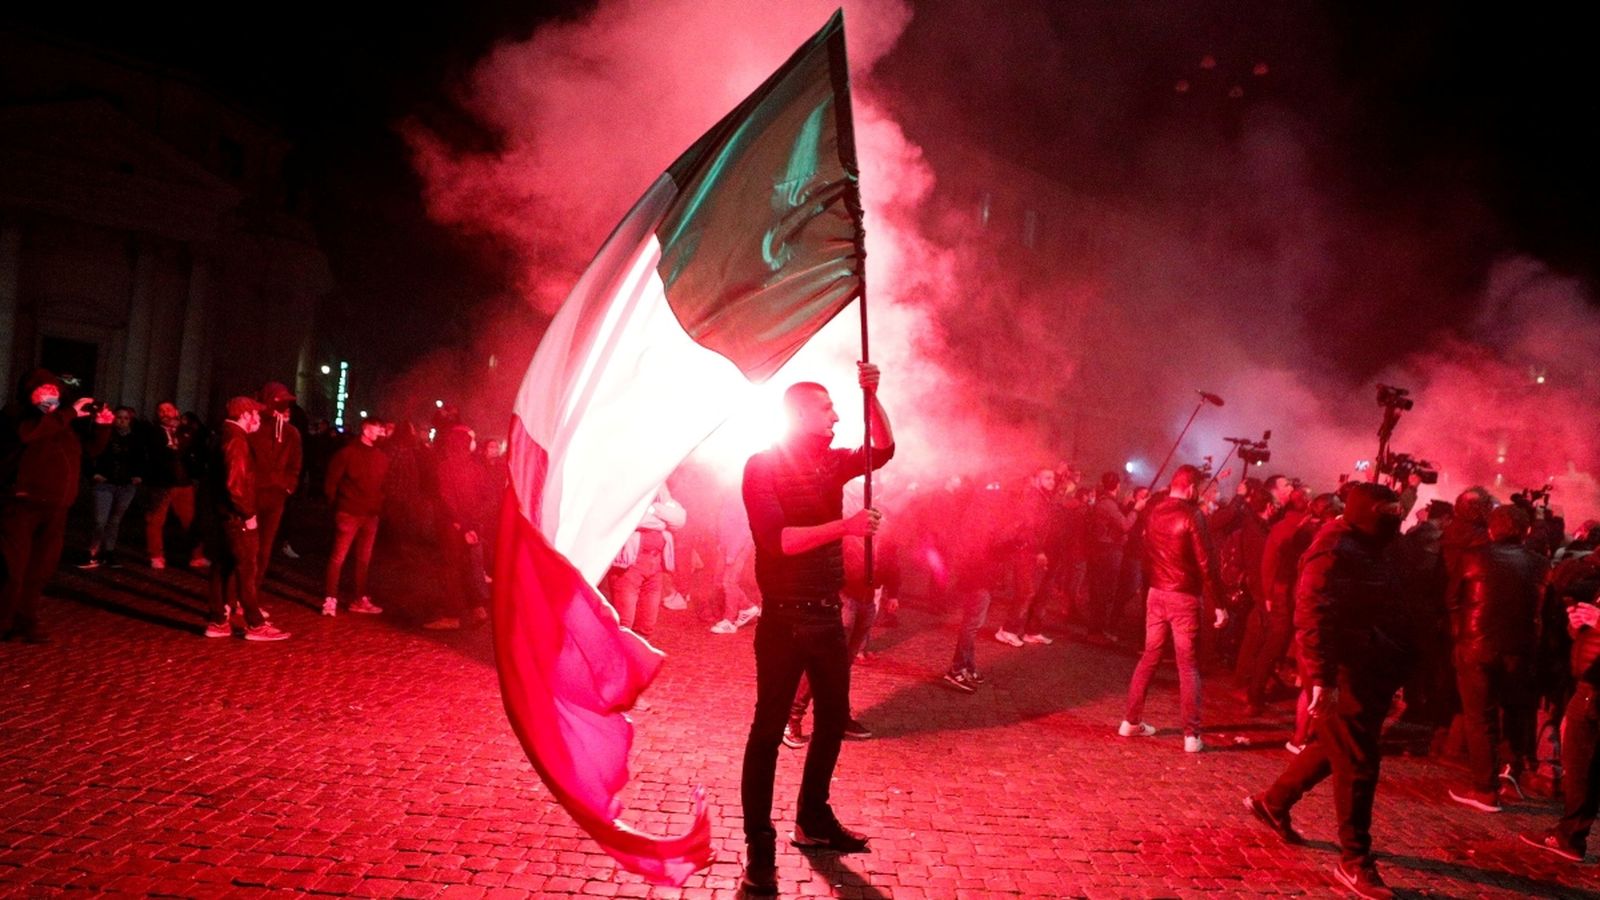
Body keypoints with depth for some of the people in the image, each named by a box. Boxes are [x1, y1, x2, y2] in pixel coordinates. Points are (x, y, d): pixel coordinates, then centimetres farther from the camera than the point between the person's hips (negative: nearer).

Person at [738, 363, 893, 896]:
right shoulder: (763, 466, -12)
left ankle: (813, 820, 32)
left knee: (834, 718, 16)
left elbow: (883, 450, 16)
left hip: (828, 616, 7)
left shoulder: (830, 462, 8)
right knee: (769, 729, -1)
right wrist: (843, 526, -28)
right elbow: (776, 539, -22)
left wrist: (872, 396, 2)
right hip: (785, 620, -7)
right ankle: (760, 846, 7)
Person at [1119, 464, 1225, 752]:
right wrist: (1217, 604, -11)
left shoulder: (1154, 512, 4)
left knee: (1150, 657, 14)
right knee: (1188, 666, 1)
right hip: (1185, 597, -5)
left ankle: (1132, 721, 17)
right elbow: (1206, 564, -15)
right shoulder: (1192, 516, -14)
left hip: (1157, 593, 5)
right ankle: (1191, 735, 3)